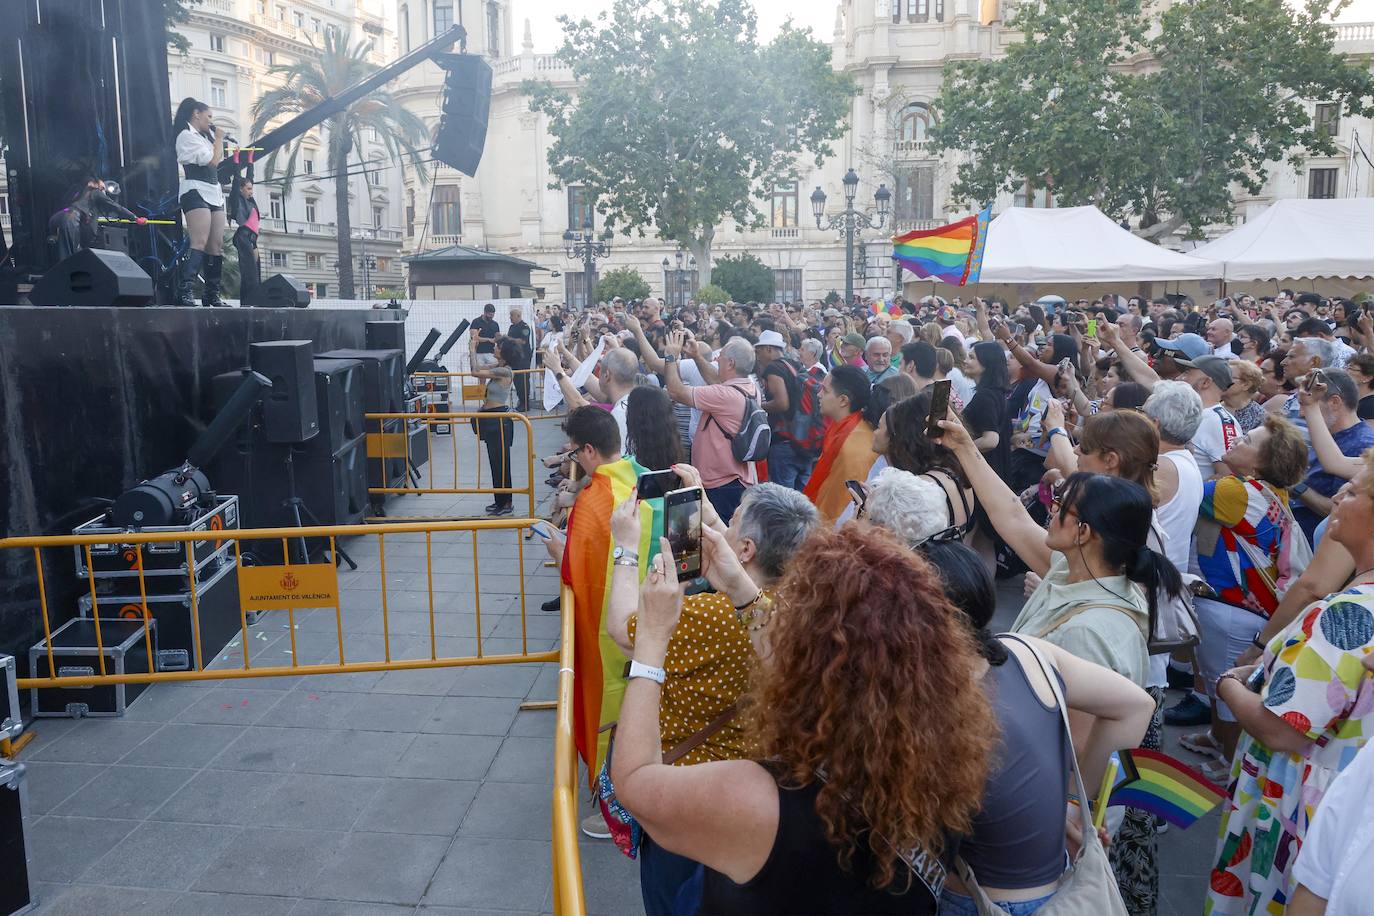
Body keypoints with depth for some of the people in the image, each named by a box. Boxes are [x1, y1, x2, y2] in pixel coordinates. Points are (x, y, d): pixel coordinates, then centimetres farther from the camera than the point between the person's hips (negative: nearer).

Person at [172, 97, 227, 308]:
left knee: (217, 246, 4)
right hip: (196, 191, -9)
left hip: (214, 193, 9)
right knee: (199, 243, -21)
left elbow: (218, 160, 24)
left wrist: (217, 139, 18)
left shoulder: (204, 136, 23)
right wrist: (219, 138, 1)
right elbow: (212, 161, -12)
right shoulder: (186, 135, -5)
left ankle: (212, 294, 8)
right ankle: (185, 292, -28)